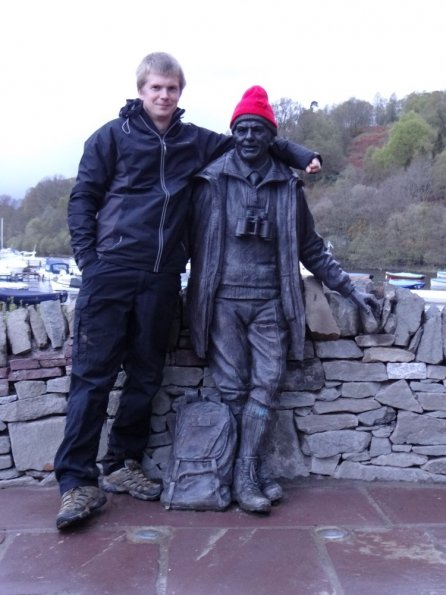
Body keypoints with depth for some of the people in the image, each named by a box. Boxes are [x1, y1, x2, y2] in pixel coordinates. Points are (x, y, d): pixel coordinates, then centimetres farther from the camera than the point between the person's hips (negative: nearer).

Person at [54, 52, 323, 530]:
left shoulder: (195, 141, 13)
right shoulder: (113, 136, 4)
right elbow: (83, 197, 4)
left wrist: (299, 154, 12)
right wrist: (87, 258, -5)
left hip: (161, 276, 4)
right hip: (111, 270, -4)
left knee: (146, 375, 9)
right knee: (93, 374, -5)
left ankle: (122, 465, 24)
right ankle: (77, 482, 2)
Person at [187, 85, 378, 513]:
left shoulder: (288, 187, 11)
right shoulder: (211, 180, 3)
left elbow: (311, 248, 17)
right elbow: (190, 238, 5)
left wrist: (349, 289, 14)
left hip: (270, 303, 2)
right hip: (223, 301, -2)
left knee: (266, 387, -5)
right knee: (232, 390, -1)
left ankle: (246, 475, 3)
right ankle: (252, 475, 8)